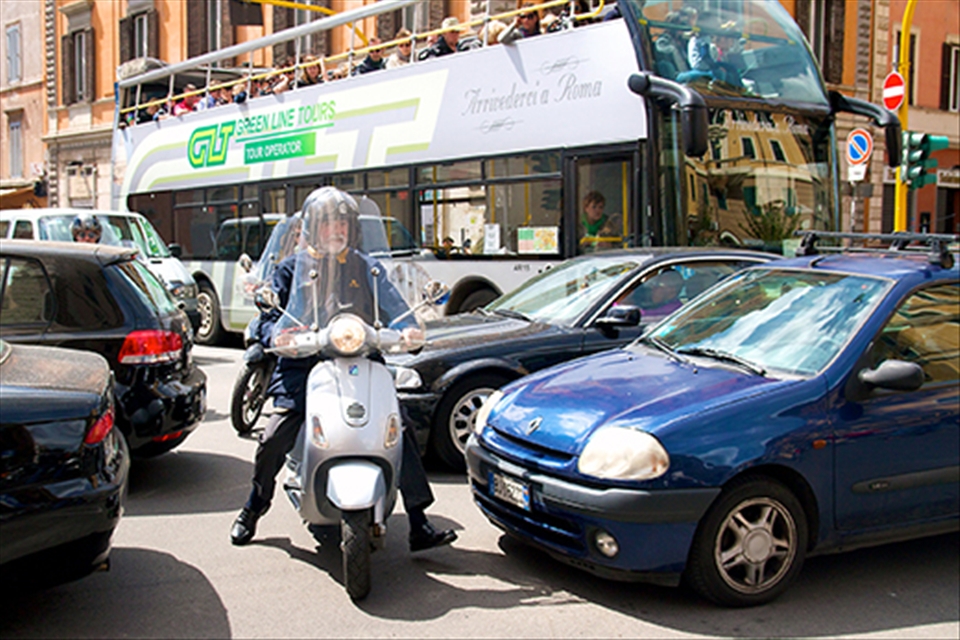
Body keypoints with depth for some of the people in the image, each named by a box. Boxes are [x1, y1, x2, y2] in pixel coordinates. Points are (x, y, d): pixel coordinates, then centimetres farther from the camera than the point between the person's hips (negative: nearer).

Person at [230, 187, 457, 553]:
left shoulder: (366, 268, 15)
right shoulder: (292, 269, 12)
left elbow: (392, 304, 6)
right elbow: (270, 316, 9)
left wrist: (407, 329, -16)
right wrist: (278, 333, -15)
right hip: (304, 364, -1)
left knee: (400, 433, -14)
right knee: (274, 439, -15)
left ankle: (419, 526, -8)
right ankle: (253, 509, 15)